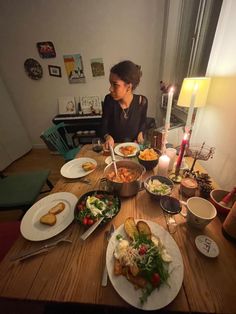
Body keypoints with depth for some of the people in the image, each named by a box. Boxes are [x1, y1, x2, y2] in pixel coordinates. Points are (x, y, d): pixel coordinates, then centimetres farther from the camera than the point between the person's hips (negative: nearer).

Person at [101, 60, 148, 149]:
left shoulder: (141, 101, -12)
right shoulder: (109, 100, -14)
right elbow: (104, 127, -8)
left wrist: (140, 134, -9)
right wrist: (108, 137, -28)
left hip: (133, 146, 1)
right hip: (114, 147, 0)